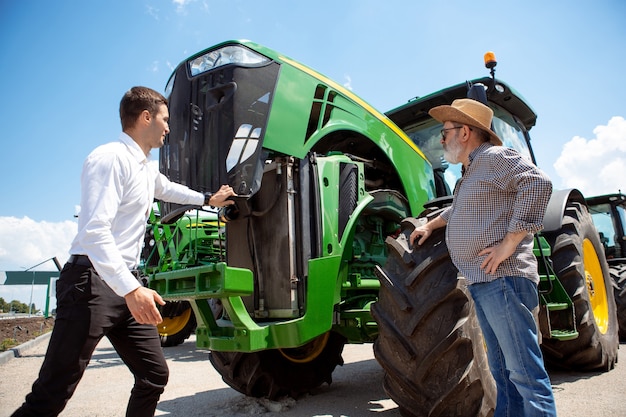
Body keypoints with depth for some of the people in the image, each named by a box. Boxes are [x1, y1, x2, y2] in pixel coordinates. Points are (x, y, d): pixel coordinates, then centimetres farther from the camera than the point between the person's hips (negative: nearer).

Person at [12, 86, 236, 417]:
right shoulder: (111, 158, -13)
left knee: (155, 375, 8)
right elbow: (94, 230, -23)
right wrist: (131, 289, -31)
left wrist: (208, 199, 48)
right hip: (94, 279, -9)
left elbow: (167, 189, 41)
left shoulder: (147, 169, 17)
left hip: (128, 282, 9)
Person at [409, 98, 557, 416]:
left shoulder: (494, 157, -6)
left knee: (523, 370, -5)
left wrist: (509, 242, -23)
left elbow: (538, 183, -21)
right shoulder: (470, 173, 23)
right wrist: (430, 225, 28)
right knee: (502, 369, 15)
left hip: (503, 278, -10)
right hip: (482, 282, 10)